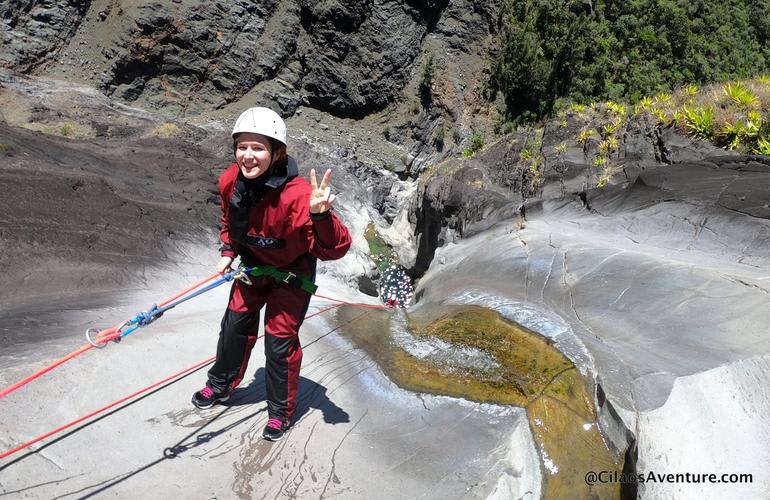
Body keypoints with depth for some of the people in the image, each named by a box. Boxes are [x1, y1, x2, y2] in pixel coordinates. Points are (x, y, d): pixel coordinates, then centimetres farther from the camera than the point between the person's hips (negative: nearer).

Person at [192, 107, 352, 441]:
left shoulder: (296, 194, -39)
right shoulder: (230, 181, -19)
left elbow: (333, 249, -43)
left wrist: (320, 215, -59)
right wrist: (228, 252, -3)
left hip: (292, 273, -5)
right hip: (253, 267, 6)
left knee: (280, 341, 0)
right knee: (235, 327, 17)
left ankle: (281, 411, 24)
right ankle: (221, 385, 44)